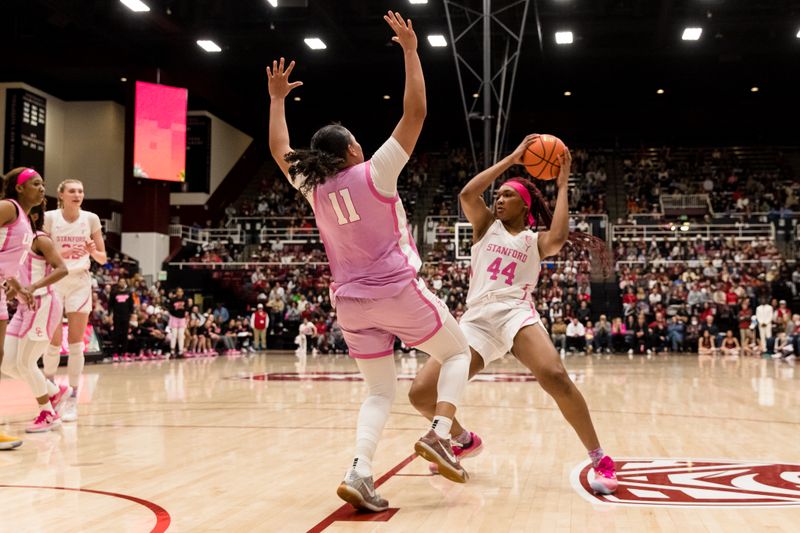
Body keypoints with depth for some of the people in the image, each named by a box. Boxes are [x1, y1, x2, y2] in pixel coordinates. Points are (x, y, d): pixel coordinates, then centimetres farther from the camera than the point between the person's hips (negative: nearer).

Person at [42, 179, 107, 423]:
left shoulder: (91, 218, -1)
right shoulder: (49, 217, -5)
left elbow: (103, 258, 3)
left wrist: (93, 252, -18)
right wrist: (62, 253, -23)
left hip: (80, 283, 1)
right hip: (53, 281, -1)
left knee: (75, 344, -2)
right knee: (54, 343, 0)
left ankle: (72, 400, 3)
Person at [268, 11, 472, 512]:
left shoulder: (312, 187, 4)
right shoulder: (373, 173, -8)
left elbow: (280, 151, 23)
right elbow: (415, 113, -10)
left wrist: (277, 99, 31)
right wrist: (410, 50, -5)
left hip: (352, 302, 5)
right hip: (399, 291, -5)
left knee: (381, 392, 13)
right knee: (458, 352, 16)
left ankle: (359, 472, -9)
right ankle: (439, 433, -7)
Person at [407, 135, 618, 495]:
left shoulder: (536, 239, 14)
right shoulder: (486, 225, 19)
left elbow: (558, 238, -12)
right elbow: (467, 193, -1)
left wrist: (562, 186, -2)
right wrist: (511, 159, 0)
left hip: (516, 314, -2)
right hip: (476, 320, 3)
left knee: (555, 376, -32)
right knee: (421, 394, -9)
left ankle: (601, 461, -17)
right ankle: (466, 441, 22)